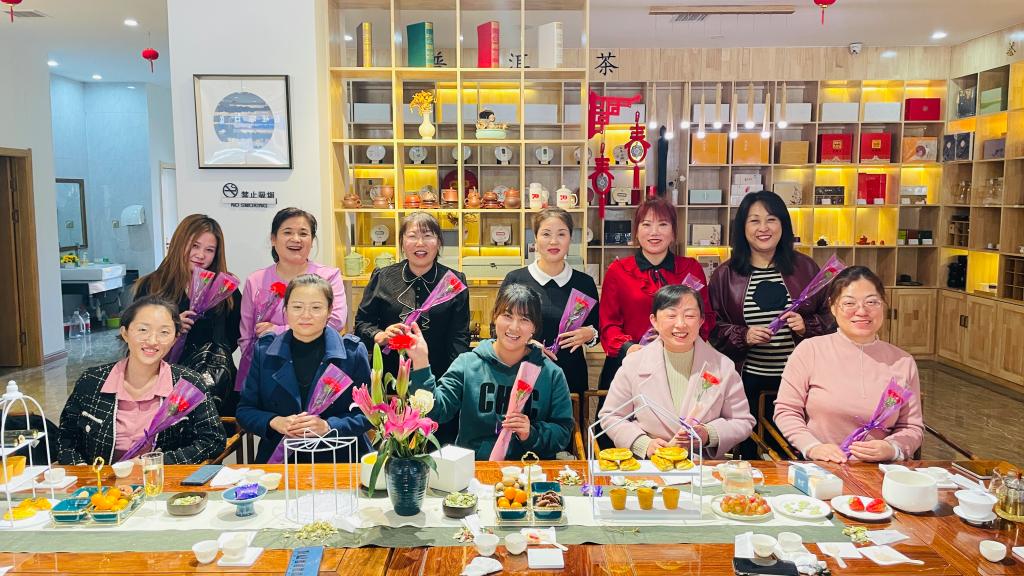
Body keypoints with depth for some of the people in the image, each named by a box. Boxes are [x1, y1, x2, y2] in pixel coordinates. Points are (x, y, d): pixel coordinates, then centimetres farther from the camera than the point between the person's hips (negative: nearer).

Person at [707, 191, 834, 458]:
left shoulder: (805, 268, 7)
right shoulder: (725, 274, 4)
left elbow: (828, 318, 11)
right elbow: (713, 328, 4)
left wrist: (807, 327, -8)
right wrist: (743, 336, -12)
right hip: (747, 381, 0)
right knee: (749, 452, 7)